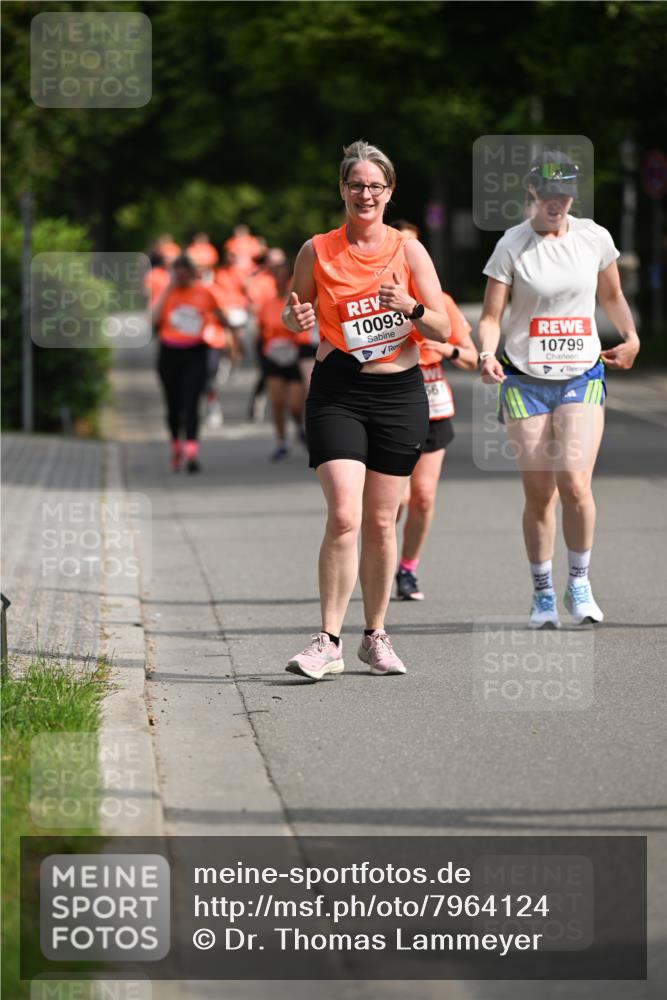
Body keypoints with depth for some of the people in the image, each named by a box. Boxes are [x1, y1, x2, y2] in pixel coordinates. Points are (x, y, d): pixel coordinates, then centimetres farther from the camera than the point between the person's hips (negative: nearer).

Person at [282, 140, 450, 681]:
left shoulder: (408, 250, 2)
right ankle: (328, 642, -11)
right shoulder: (318, 250, 2)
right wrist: (298, 318, -9)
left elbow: (443, 330, 3)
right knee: (344, 518, -15)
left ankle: (375, 635, 21)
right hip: (337, 393, -1)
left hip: (400, 393, 1)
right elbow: (294, 315, 14)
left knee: (380, 523, 6)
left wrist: (411, 308, -17)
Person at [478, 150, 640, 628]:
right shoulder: (512, 245, -4)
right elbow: (491, 315, -3)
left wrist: (630, 337, 6)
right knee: (539, 493, 1)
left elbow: (612, 295, 20)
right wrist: (487, 353, -21)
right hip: (525, 381, -1)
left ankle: (579, 584, 1)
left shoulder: (595, 238, 3)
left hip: (583, 377, 1)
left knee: (574, 482, -17)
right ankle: (543, 594, 17)